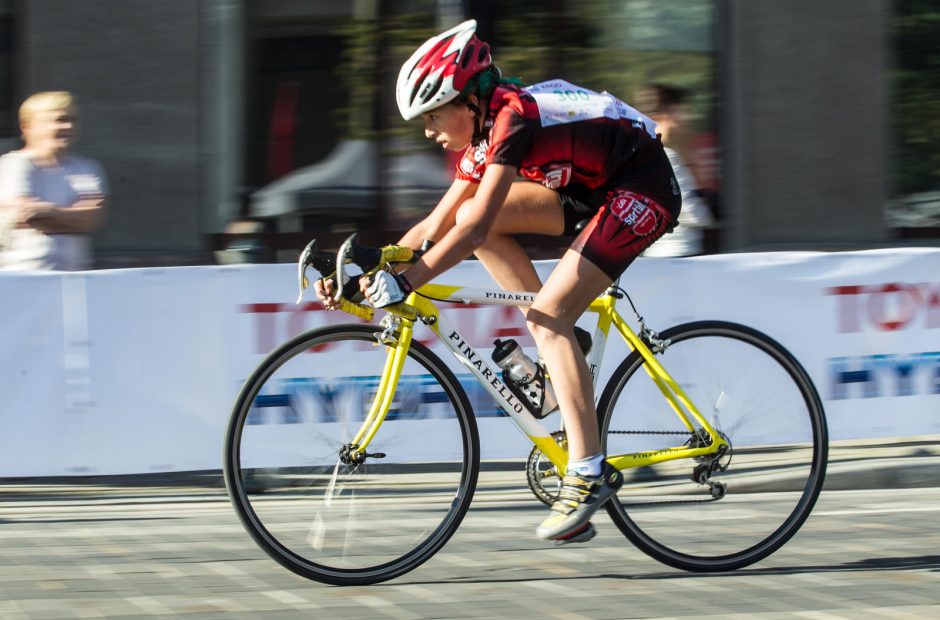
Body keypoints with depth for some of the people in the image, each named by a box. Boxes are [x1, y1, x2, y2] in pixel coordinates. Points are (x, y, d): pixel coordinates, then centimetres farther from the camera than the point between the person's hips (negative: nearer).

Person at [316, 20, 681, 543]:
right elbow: (436, 227, 8)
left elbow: (476, 228, -32)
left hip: (642, 190, -9)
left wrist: (405, 283, -34)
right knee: (471, 213, -1)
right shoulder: (484, 134, 5)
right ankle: (557, 345, 4)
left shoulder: (512, 116, -23)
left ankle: (590, 472, -19)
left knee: (548, 315, -20)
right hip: (595, 189, 9)